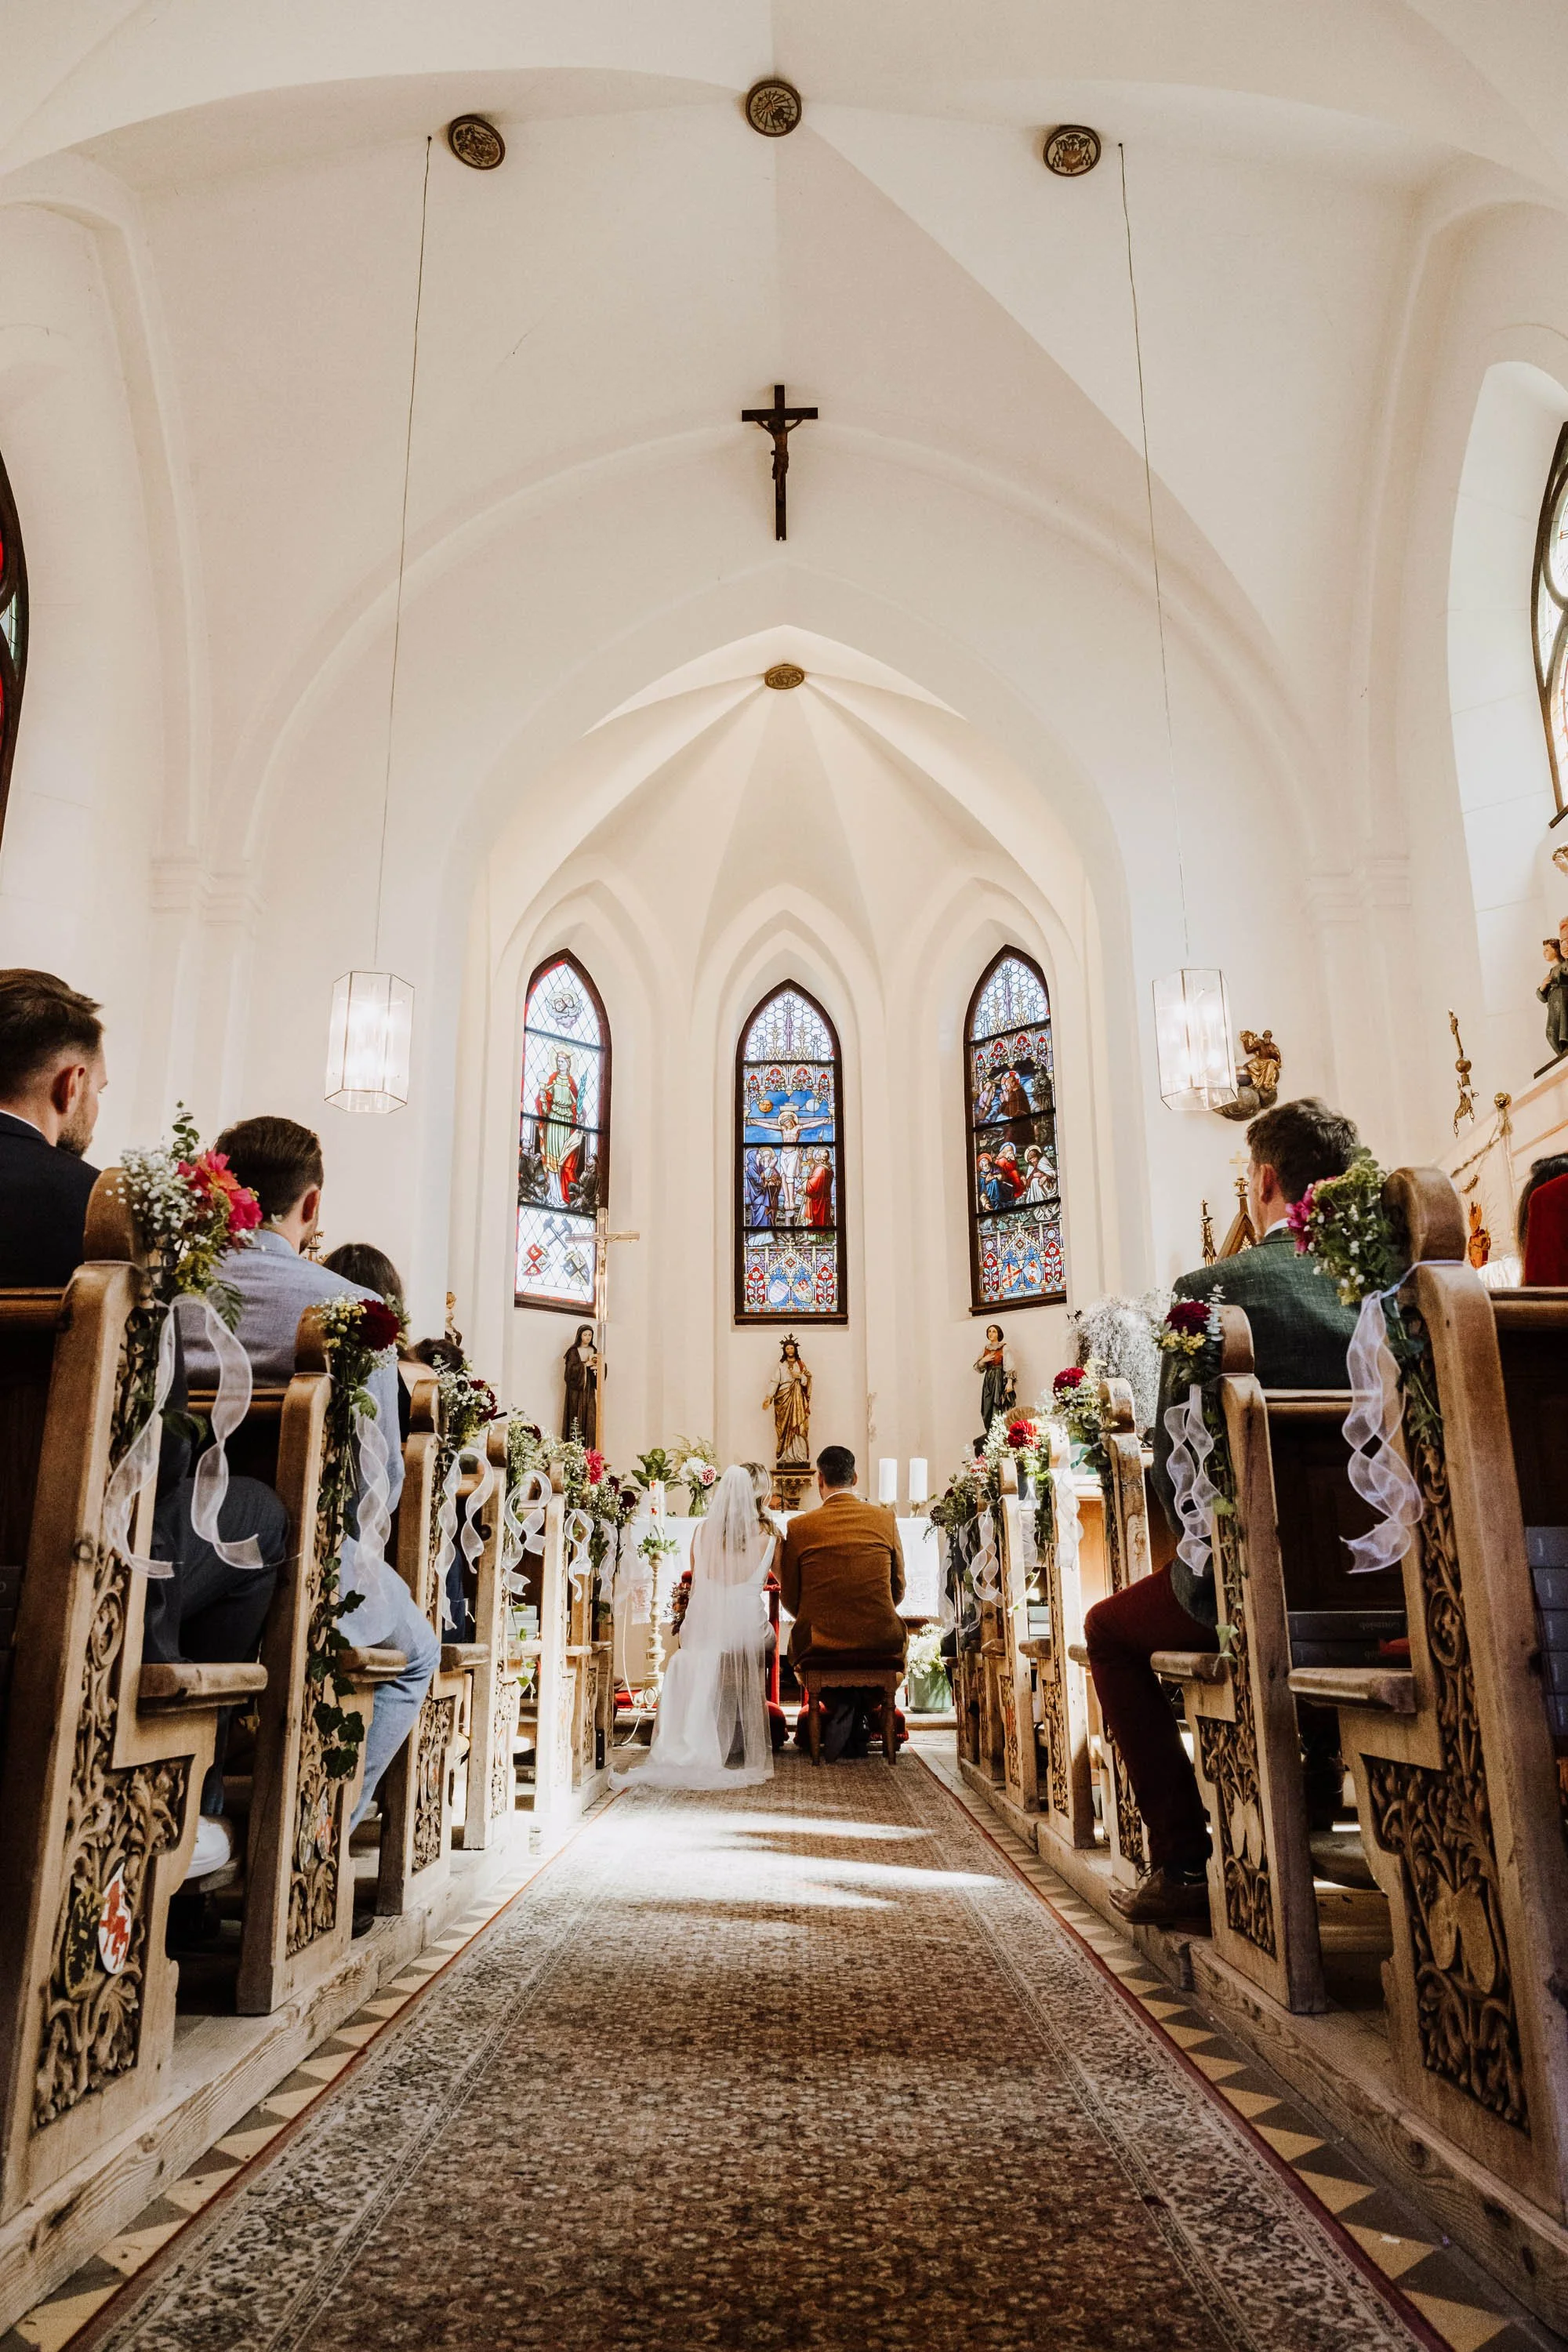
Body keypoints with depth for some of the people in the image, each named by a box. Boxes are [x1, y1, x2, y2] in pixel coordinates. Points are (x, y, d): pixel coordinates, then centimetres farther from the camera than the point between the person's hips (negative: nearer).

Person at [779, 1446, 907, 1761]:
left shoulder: (799, 1526, -4)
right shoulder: (885, 1519, 0)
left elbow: (790, 1598, 4)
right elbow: (898, 1590, 9)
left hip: (818, 1643, -1)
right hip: (880, 1639, 1)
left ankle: (842, 1711, 16)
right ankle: (859, 1727, 29)